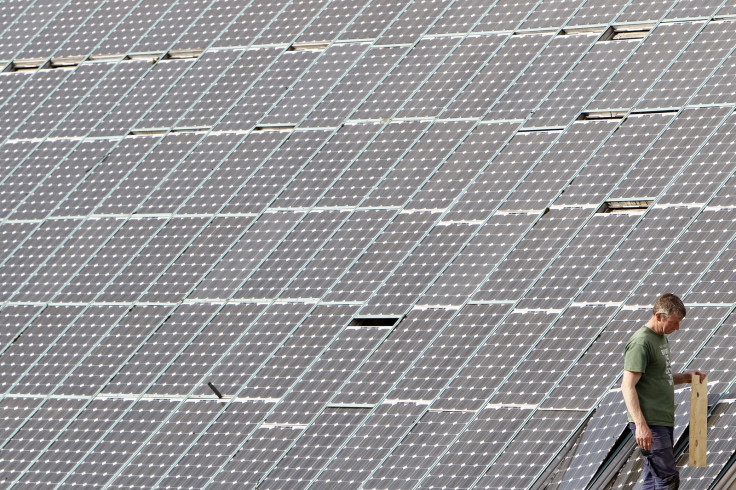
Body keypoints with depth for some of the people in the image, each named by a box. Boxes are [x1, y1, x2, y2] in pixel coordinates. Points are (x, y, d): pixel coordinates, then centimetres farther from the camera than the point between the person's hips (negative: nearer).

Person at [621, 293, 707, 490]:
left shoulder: (661, 338, 16)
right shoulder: (641, 342, -15)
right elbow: (628, 386, -19)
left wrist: (686, 377, 9)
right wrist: (641, 425, -25)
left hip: (663, 421, 10)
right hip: (650, 424, -10)